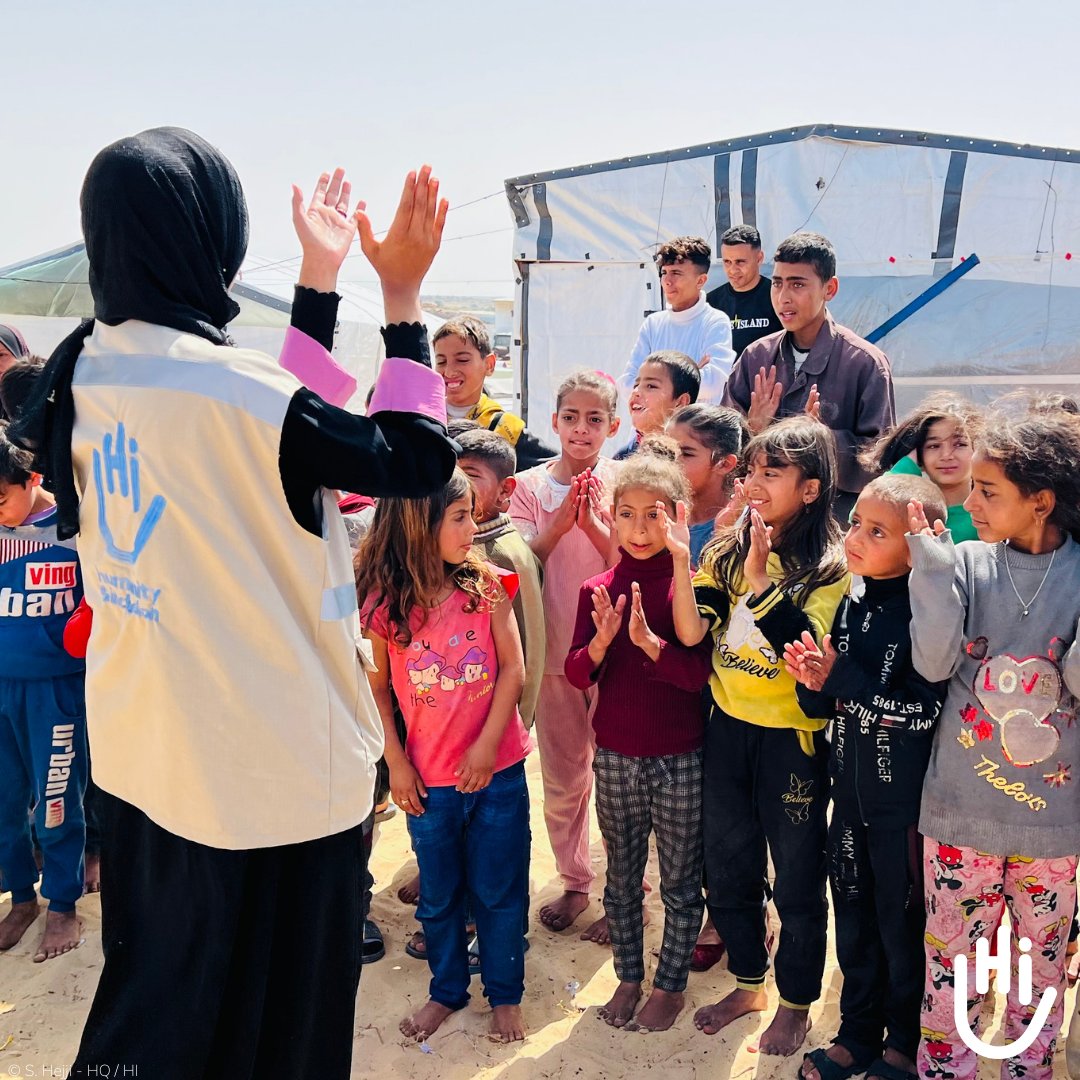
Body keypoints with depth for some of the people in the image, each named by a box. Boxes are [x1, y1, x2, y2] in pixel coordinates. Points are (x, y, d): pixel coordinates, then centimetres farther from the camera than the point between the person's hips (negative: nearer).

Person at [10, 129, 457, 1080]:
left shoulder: (82, 372, -1)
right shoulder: (231, 387, -25)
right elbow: (418, 459, -14)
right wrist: (404, 297, -7)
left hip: (141, 751, 8)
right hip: (270, 770, -7)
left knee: (153, 994, 27)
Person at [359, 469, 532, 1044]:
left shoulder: (486, 585, -8)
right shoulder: (381, 602, -10)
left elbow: (513, 669, -7)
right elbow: (376, 688, -1)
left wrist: (488, 743, -13)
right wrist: (395, 762, -3)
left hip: (498, 771, 0)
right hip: (429, 779, 0)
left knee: (499, 890, 13)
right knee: (439, 895, 18)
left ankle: (505, 995, 33)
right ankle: (446, 990, 40)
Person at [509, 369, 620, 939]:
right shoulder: (531, 485, 2)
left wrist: (592, 521, -19)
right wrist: (560, 522, -17)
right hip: (554, 647, 2)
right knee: (561, 780, 14)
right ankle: (574, 881, 32)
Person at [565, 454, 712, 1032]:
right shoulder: (597, 589, 0)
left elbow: (701, 673, -17)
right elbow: (576, 673, -3)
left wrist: (650, 641, -30)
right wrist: (601, 642, -22)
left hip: (680, 761, -3)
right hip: (614, 757, 3)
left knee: (680, 882, 13)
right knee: (621, 879, 18)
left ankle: (670, 985, 32)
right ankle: (628, 977, 37)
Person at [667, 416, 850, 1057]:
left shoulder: (830, 565, -11)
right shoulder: (727, 551, 1)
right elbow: (691, 631, -9)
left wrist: (760, 578, -27)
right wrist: (680, 558, -20)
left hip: (792, 738, -4)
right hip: (728, 729, 5)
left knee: (797, 881, 10)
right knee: (727, 870, 18)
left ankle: (796, 1004, 32)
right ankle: (749, 984, 40)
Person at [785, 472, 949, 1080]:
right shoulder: (852, 605, 1)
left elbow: (923, 711, -25)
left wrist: (841, 677, -24)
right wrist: (813, 682, -14)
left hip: (904, 796, -6)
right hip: (852, 786, 6)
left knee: (902, 922, 12)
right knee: (853, 915, 19)